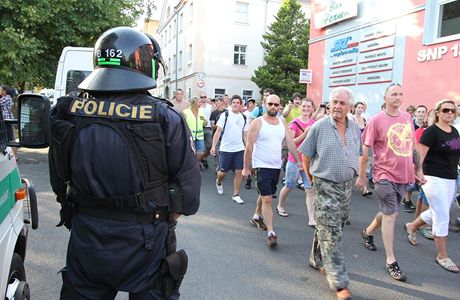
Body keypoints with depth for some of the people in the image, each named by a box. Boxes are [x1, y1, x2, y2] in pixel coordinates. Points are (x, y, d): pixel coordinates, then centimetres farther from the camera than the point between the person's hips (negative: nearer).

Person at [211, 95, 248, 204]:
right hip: (226, 149, -3)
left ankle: (236, 195, 11)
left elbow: (245, 134, 14)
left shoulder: (243, 117, 9)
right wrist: (213, 146, -14)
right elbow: (218, 131, -6)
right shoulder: (225, 115, -3)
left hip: (240, 149, 3)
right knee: (223, 171, 6)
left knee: (239, 171, -1)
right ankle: (218, 182, 41)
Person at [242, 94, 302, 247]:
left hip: (277, 166, 6)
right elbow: (249, 147, -10)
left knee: (265, 195, 21)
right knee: (267, 199, -10)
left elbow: (290, 143, 8)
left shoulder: (282, 123, 7)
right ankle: (271, 233, -7)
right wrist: (246, 167, -11)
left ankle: (257, 217, 44)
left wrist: (298, 161, 3)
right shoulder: (257, 123, -10)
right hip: (262, 166, -6)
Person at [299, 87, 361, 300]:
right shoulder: (319, 127, -9)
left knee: (329, 228, 18)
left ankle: (317, 260, 40)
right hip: (326, 186, -5)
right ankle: (339, 283, 1)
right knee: (332, 233, -5)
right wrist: (311, 176, 7)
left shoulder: (355, 128, 6)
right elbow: (306, 155, -1)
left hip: (347, 185, 6)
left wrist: (351, 173, 16)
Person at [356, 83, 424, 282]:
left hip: (404, 176, 6)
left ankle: (368, 232, 46)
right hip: (385, 175, -6)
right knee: (390, 215, -3)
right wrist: (361, 176, -6)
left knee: (388, 212, 19)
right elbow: (365, 150, -8)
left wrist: (418, 170, 16)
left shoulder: (407, 118, 7)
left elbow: (413, 146, 16)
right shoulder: (376, 120, -10)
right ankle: (391, 262, 7)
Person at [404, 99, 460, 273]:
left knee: (437, 213, 17)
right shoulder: (431, 132, -11)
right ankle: (442, 256, 10)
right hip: (434, 178, -8)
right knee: (442, 217, -3)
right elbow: (420, 156, -15)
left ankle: (412, 226, 42)